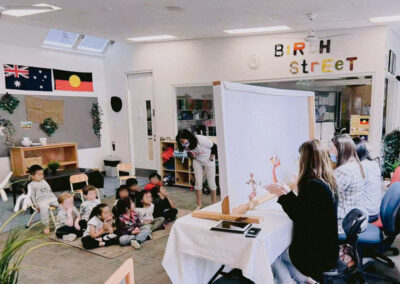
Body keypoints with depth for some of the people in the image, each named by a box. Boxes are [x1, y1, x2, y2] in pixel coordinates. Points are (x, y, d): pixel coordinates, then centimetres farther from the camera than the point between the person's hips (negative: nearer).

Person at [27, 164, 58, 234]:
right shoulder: (31, 185, 7)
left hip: (51, 198, 5)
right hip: (41, 200, -5)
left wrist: (55, 198, 18)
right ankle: (46, 226, -30)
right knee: (43, 207, -38)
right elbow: (32, 196, 4)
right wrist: (36, 204, -6)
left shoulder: (44, 181, 24)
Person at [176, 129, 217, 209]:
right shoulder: (186, 145, -20)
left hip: (208, 160, -3)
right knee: (198, 182, 1)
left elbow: (214, 147, -19)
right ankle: (199, 205, 11)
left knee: (211, 182, 3)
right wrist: (191, 156, -18)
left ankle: (214, 204, 16)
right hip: (197, 161, 4)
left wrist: (212, 158, -12)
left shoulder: (201, 140, -35)